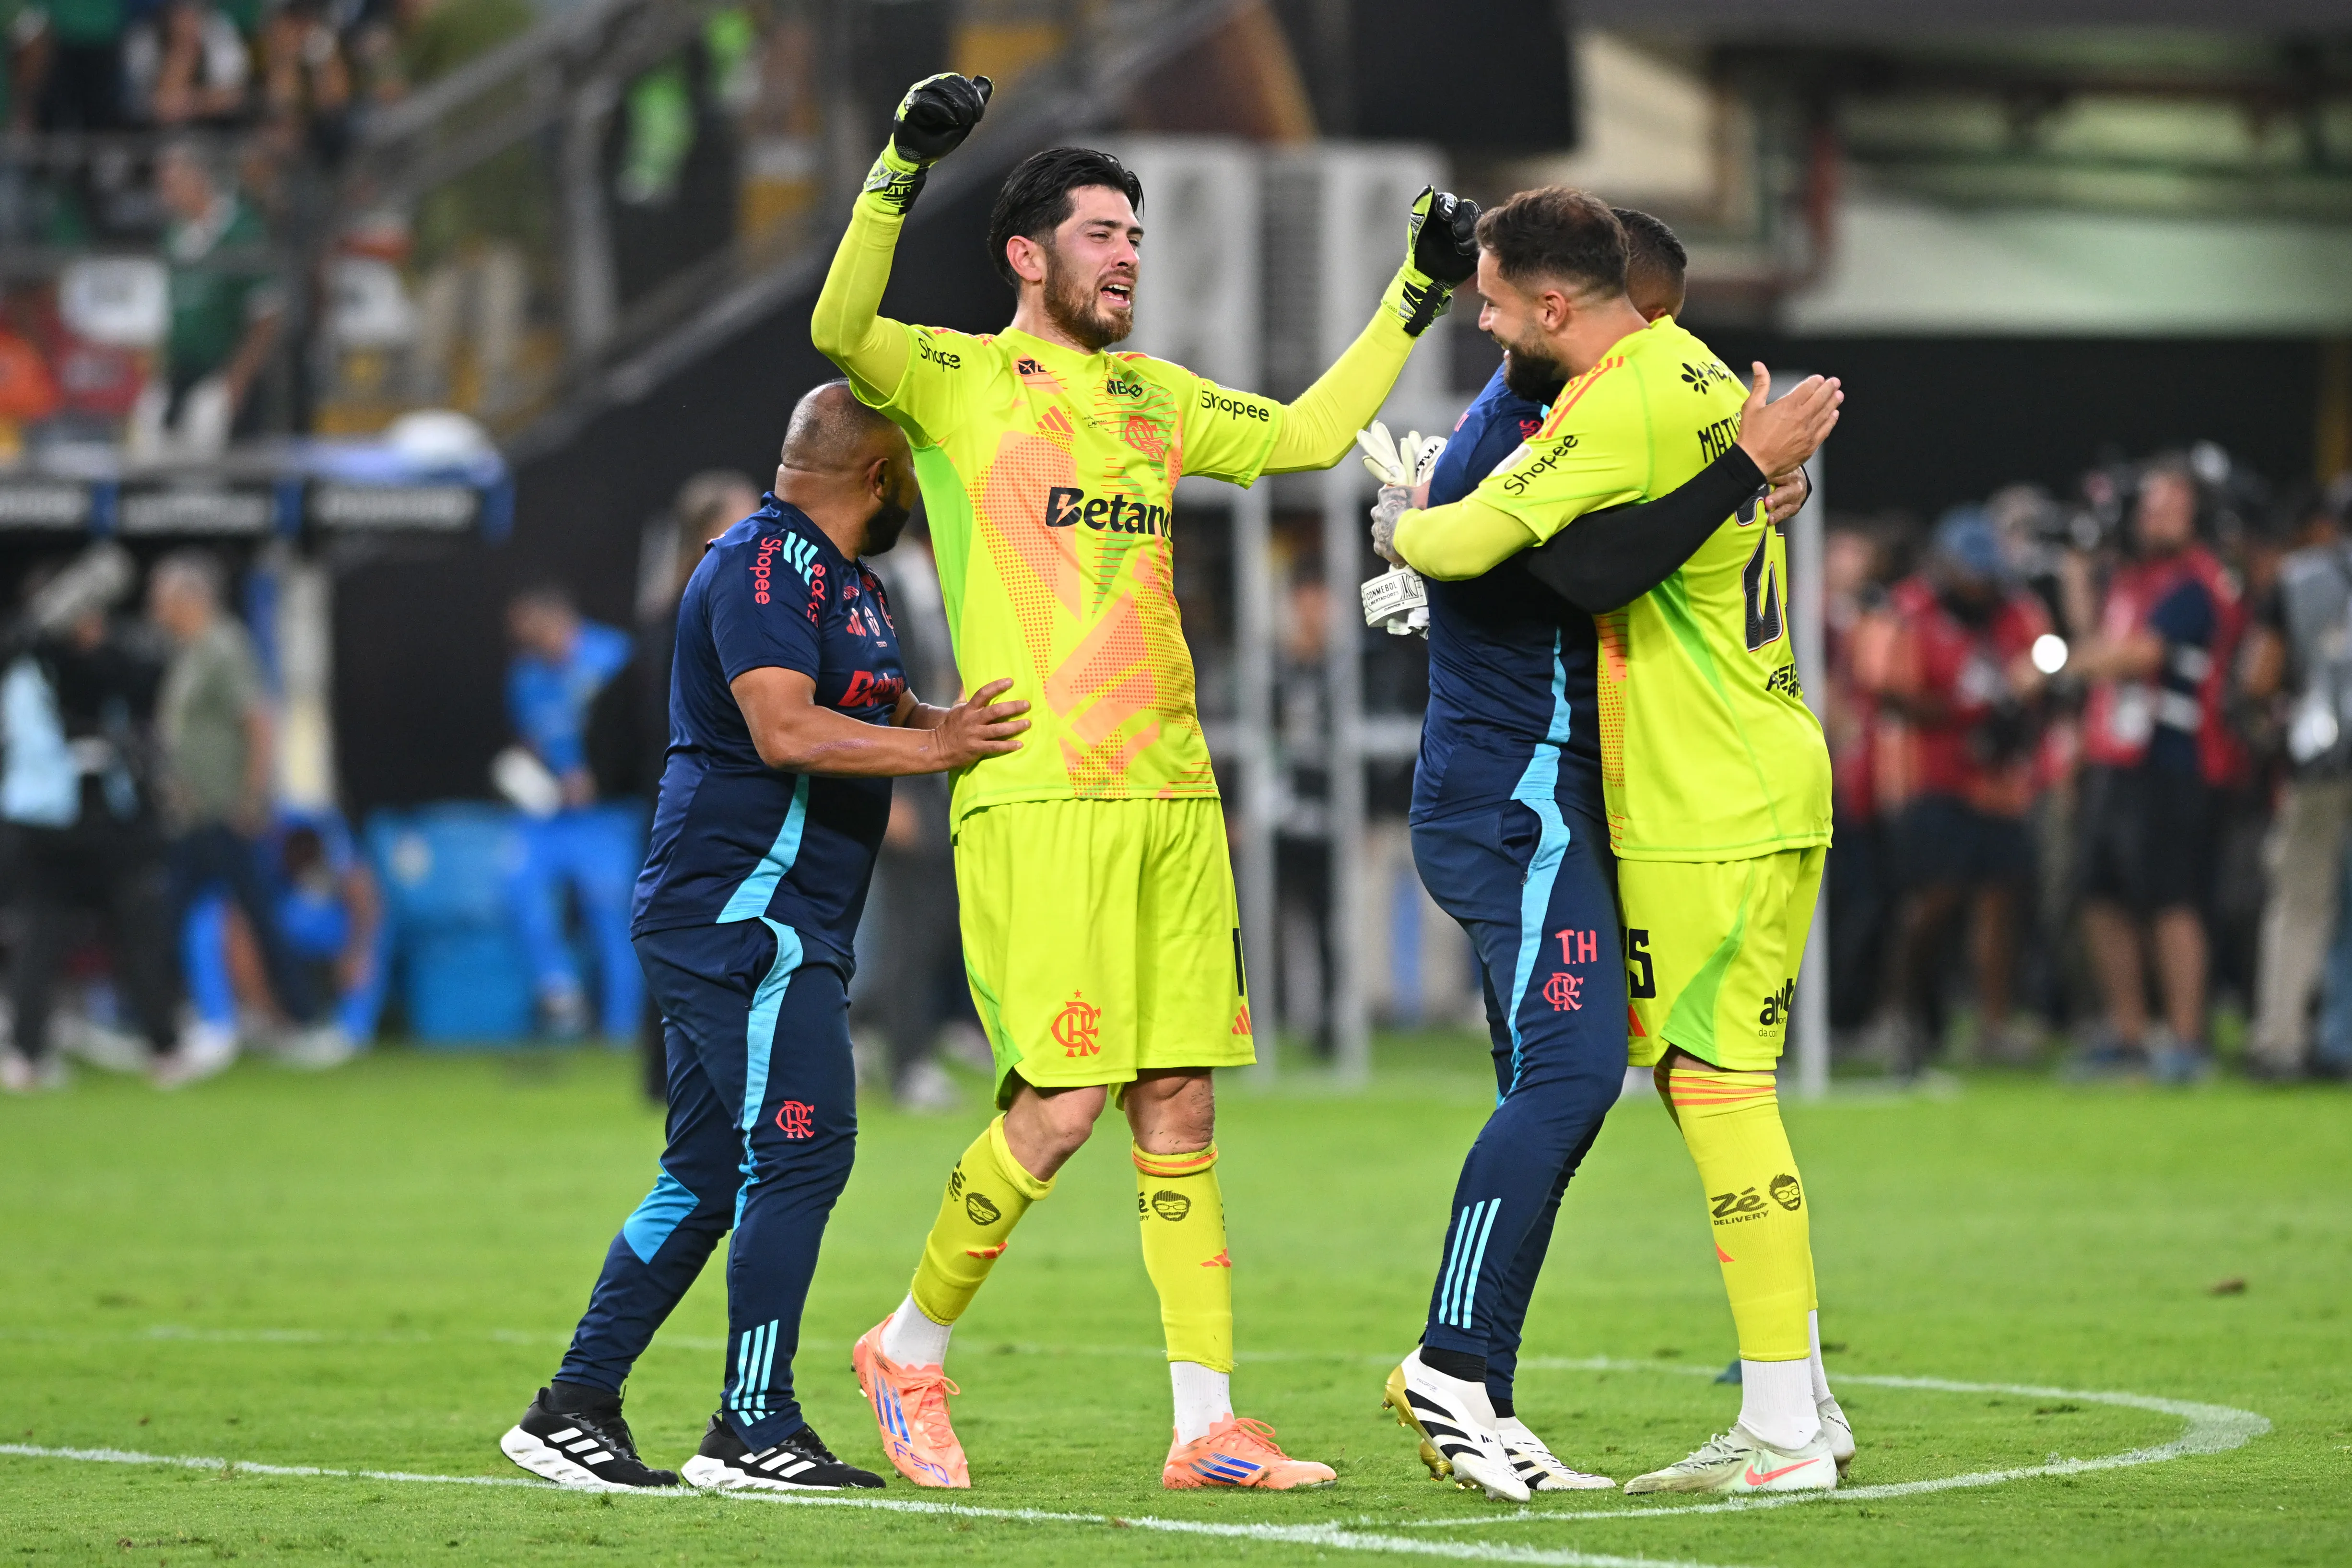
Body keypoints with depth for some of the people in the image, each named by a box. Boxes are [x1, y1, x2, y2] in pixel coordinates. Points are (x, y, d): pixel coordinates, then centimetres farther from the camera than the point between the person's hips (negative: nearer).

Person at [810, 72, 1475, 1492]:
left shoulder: (1153, 395, 19)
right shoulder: (957, 381, 0)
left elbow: (1308, 435, 27)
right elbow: (841, 330, -18)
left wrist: (1416, 300, 23)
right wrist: (903, 172, -30)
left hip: (1174, 794, 6)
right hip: (1036, 798, -6)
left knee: (1181, 1108, 3)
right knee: (1059, 1107, -10)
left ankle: (1208, 1423, 5)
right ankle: (910, 1351, 11)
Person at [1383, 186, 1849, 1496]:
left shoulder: (1620, 408, -18)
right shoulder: (1701, 376, 13)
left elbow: (1464, 542, -20)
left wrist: (1399, 525, 0)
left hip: (1716, 805, -10)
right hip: (1763, 785, 10)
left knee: (1716, 1084, -7)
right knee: (1715, 1085, 13)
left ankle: (1785, 1430, -6)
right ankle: (1799, 1402, 16)